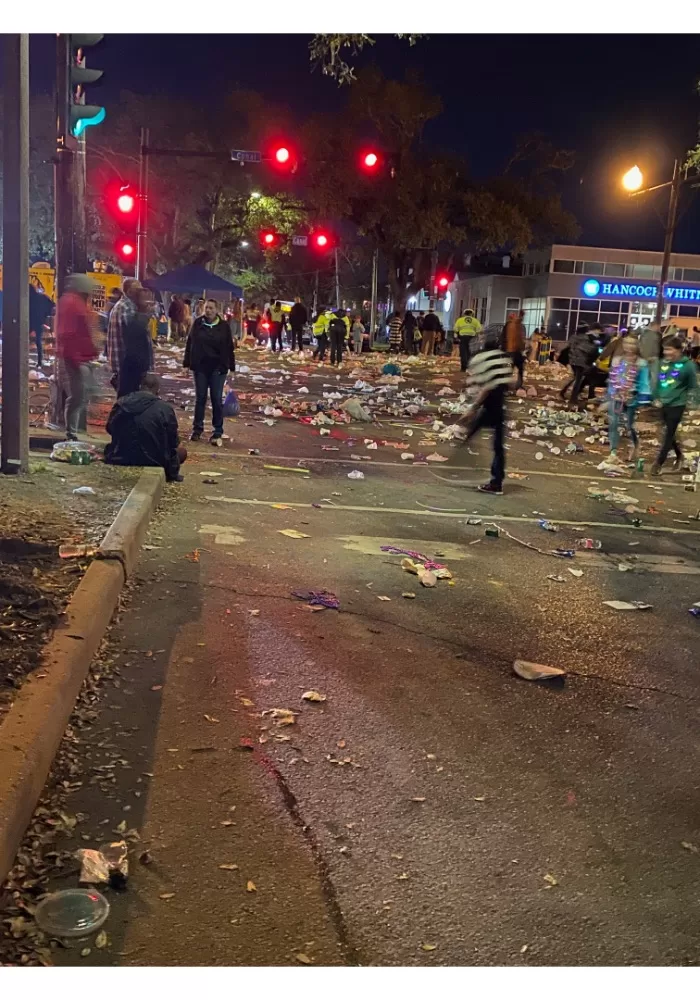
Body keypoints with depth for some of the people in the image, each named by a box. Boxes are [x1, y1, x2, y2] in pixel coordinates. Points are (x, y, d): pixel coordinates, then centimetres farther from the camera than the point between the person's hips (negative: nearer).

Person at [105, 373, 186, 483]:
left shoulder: (121, 403, 2)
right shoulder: (165, 409, -10)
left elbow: (109, 429, 19)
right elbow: (174, 444, -2)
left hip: (119, 462, 4)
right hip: (152, 464, -3)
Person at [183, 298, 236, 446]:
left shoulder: (224, 326, -1)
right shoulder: (197, 323, 1)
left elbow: (229, 347, 1)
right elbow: (190, 344, 5)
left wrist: (231, 366, -1)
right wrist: (187, 363, 2)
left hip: (217, 367, -1)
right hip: (200, 366, 1)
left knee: (217, 400, 1)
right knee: (200, 398, 9)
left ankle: (217, 433, 5)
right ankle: (197, 429, 18)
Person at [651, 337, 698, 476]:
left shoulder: (688, 365, -12)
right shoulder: (664, 362, 0)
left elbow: (693, 386, -4)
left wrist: (691, 402, -5)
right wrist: (656, 397, 6)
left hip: (677, 405, -5)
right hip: (664, 404, 5)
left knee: (668, 435, 0)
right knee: (669, 433, 16)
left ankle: (658, 463, 5)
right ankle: (679, 456, 36)